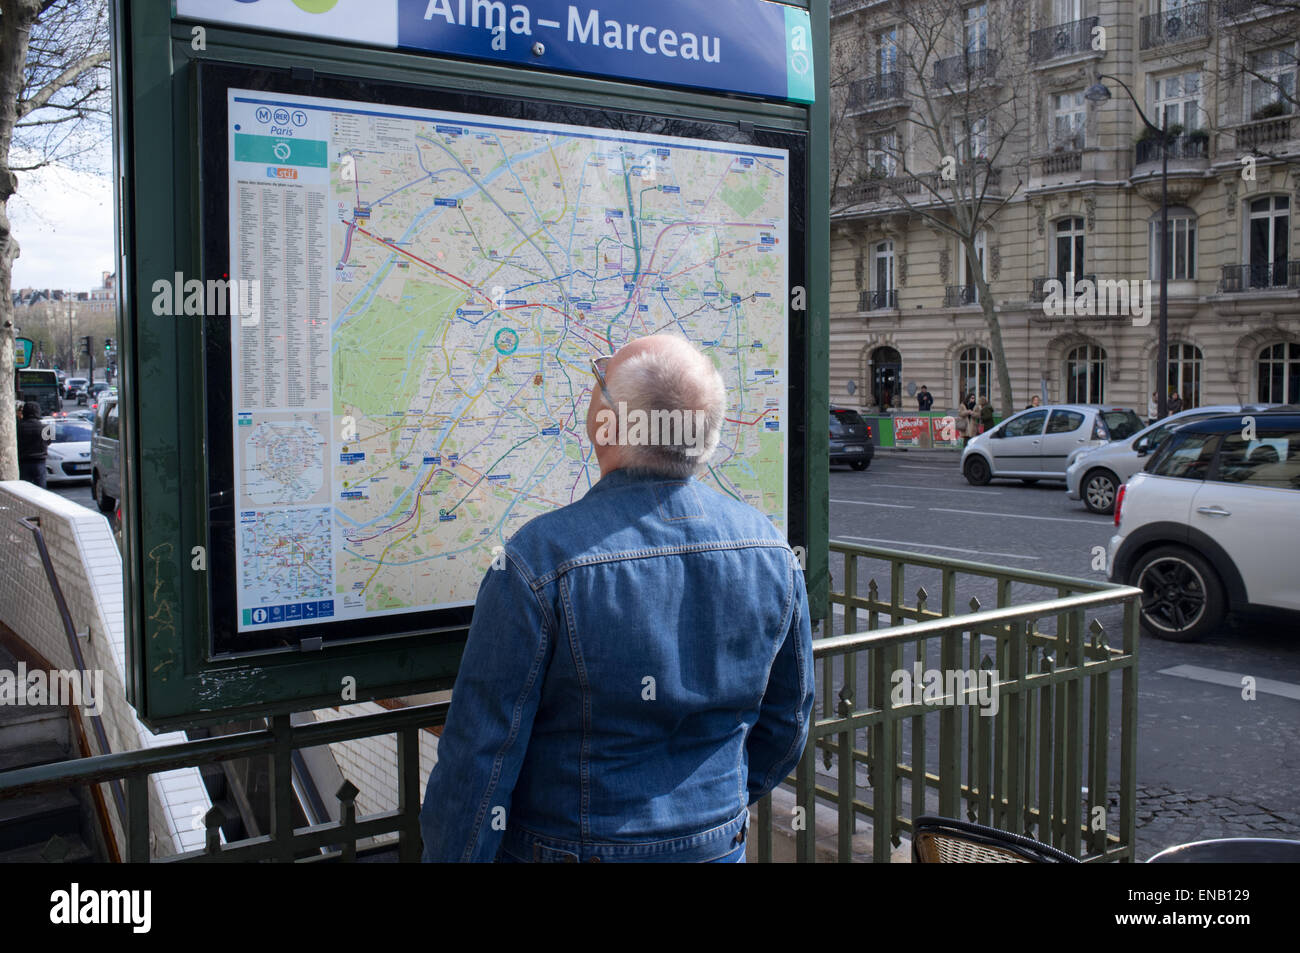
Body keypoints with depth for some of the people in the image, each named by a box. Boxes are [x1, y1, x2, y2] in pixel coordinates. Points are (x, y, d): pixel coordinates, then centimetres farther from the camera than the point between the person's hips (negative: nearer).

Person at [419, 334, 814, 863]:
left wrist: (449, 855, -5)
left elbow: (480, 757, -19)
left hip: (567, 846, -3)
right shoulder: (770, 548, -9)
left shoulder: (541, 560, -24)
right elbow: (787, 722, 4)